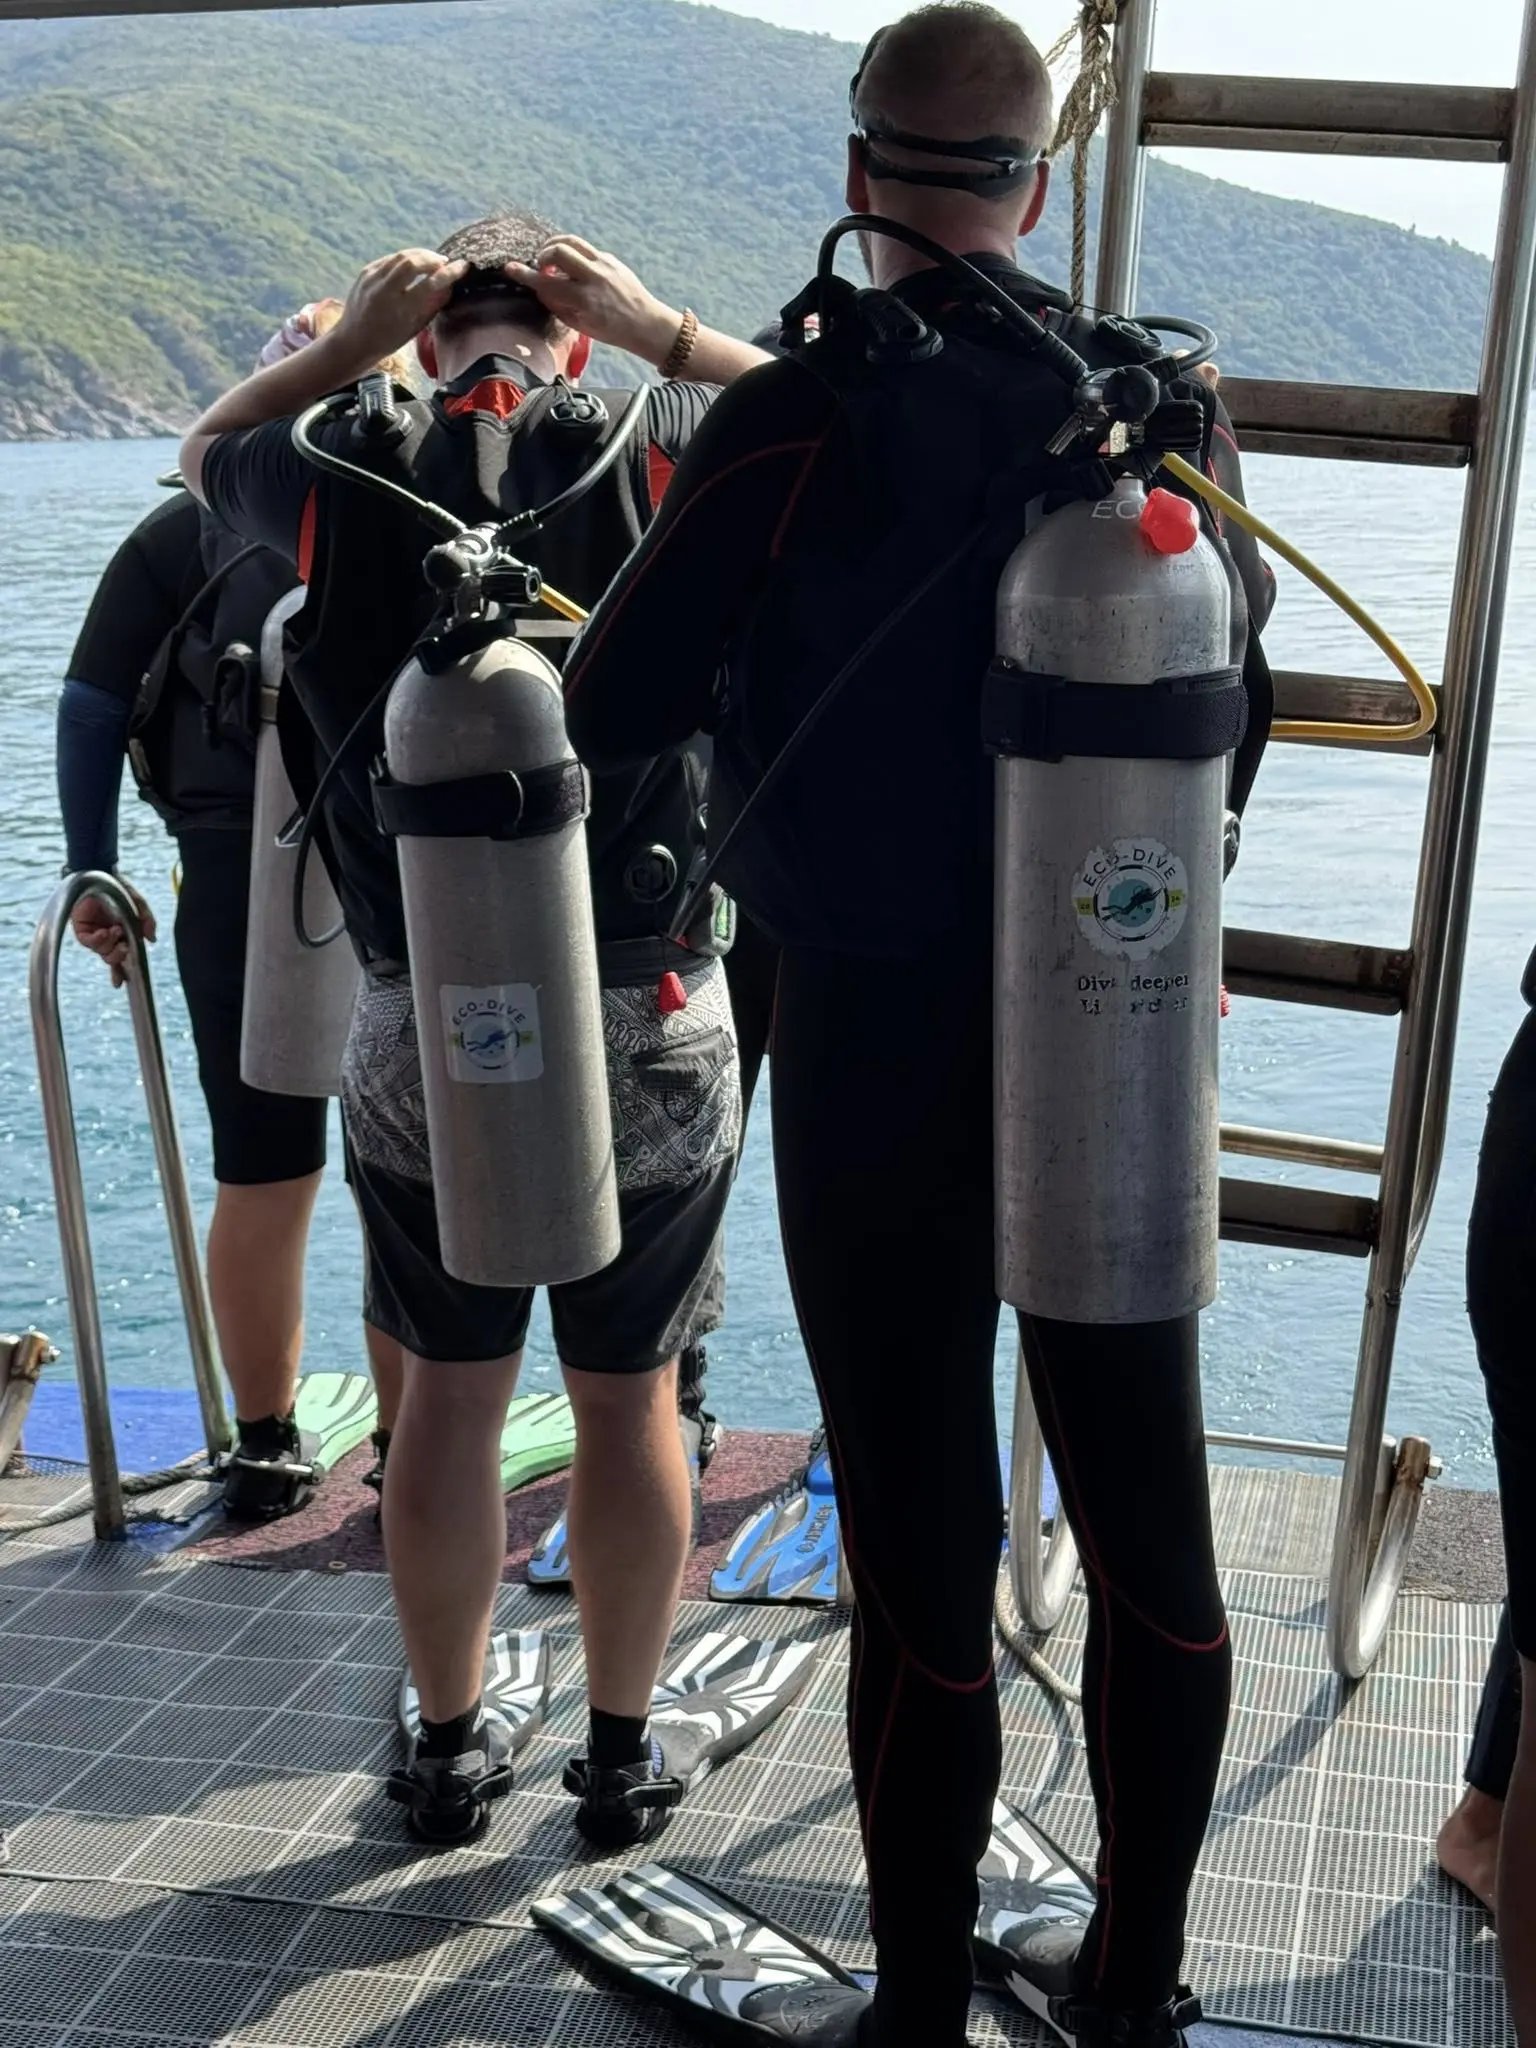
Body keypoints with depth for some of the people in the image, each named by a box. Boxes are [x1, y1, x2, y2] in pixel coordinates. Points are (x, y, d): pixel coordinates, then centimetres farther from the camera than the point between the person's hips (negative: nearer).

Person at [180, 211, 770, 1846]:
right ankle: (620, 1756, 27)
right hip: (648, 1033, -1)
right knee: (628, 1401, 12)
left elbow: (205, 452, 21)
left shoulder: (347, 479, -3)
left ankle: (449, 1747, 30)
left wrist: (347, 343, 11)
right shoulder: (659, 456, -7)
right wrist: (664, 332, 6)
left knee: (448, 1394, 15)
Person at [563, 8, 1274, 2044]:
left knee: (921, 1548, 6)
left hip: (883, 1039, -4)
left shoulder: (803, 414, -12)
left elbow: (610, 709, -7)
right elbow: (1230, 735, 10)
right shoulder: (1168, 402, 2)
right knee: (1149, 1520, 15)